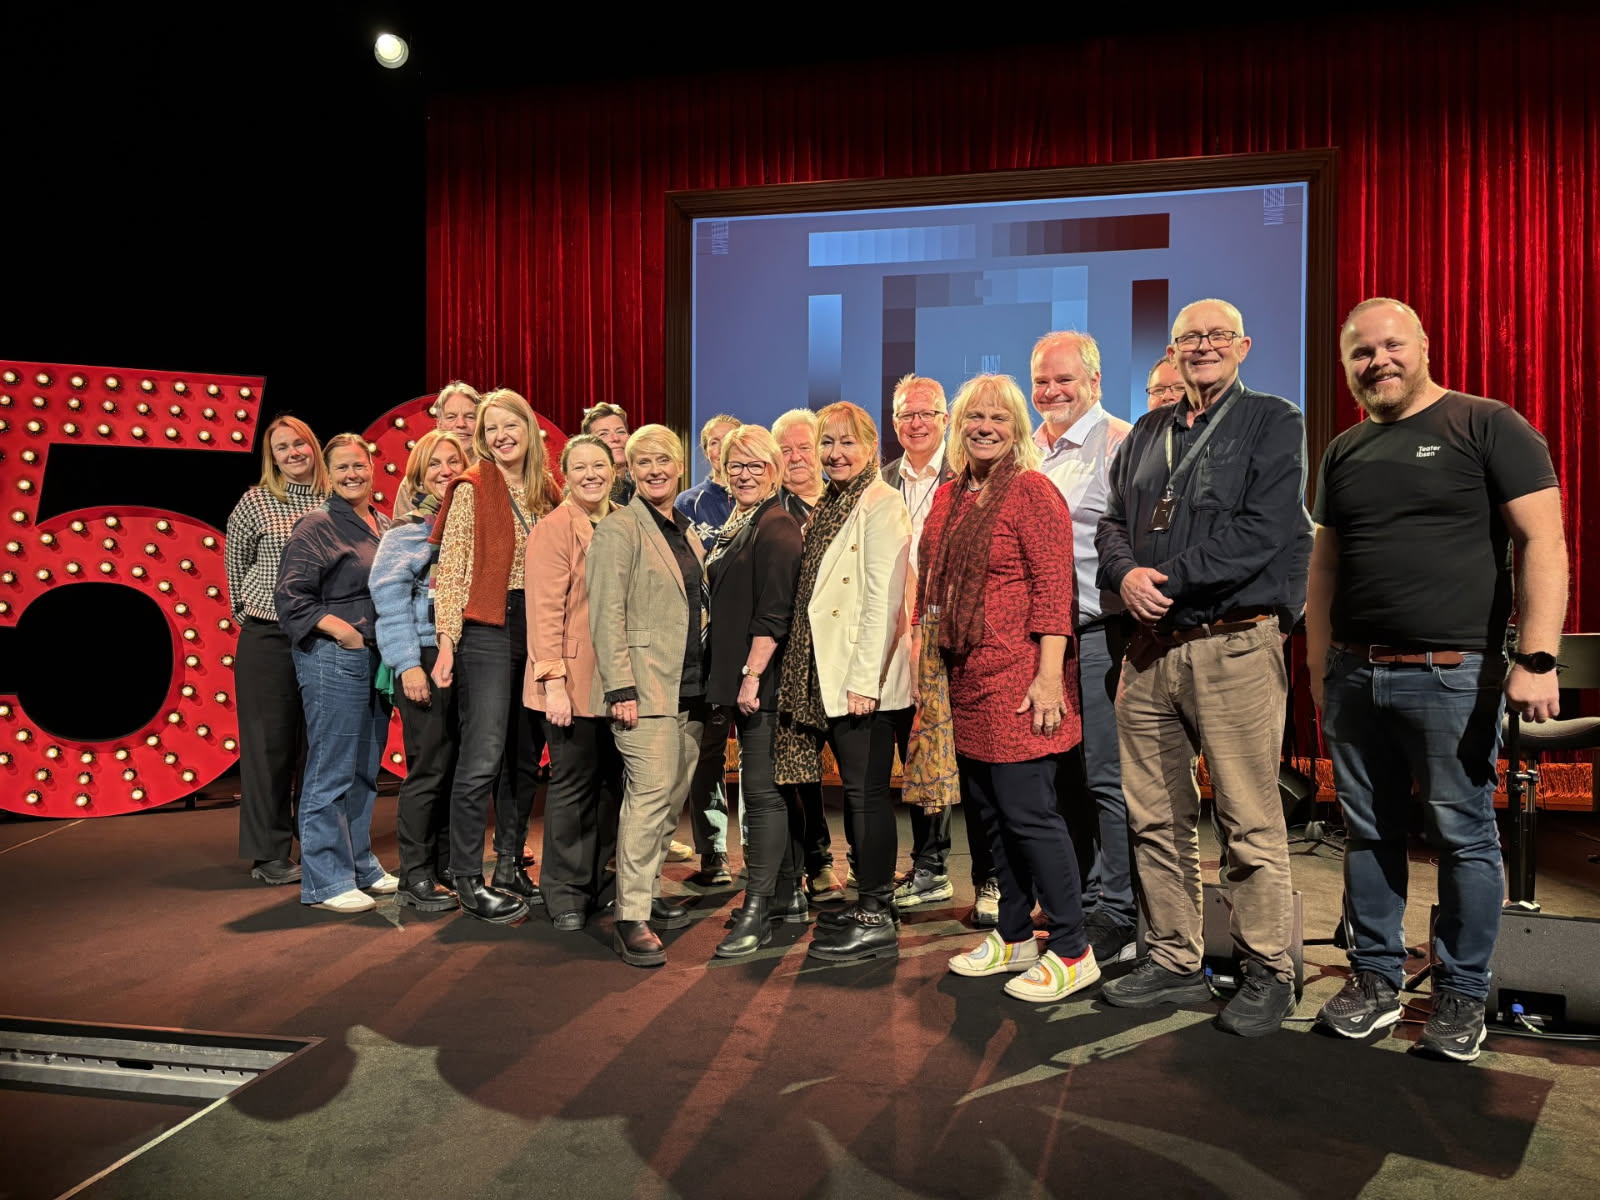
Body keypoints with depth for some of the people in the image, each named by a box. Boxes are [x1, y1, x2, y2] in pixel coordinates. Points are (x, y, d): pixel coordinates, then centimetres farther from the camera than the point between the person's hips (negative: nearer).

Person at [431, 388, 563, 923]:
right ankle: (467, 880, 3)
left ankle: (510, 867, 23)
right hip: (488, 632, -6)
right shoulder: (471, 489, -3)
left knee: (525, 757, 10)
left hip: (537, 632, 6)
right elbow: (450, 569, -7)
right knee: (483, 758, -8)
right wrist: (447, 643, -13)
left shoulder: (546, 490, 12)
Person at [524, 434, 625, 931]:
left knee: (612, 783, 12)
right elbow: (545, 611, -12)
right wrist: (553, 680, -17)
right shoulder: (554, 529, -7)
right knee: (573, 784, 3)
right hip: (574, 681, -6)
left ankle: (596, 883, 26)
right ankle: (565, 894, 16)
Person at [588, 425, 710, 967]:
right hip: (646, 686, -8)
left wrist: (710, 677, 16)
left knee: (674, 798, 10)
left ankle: (647, 895, 23)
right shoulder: (620, 528, -6)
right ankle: (631, 919, -5)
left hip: (690, 688, 8)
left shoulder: (686, 532, 17)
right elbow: (607, 614, -12)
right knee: (651, 795, -12)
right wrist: (620, 687, -18)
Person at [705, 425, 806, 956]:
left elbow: (774, 611, -19)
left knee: (763, 790, -6)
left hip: (763, 677, -10)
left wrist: (753, 673, -22)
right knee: (772, 786, 14)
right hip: (739, 676, 10)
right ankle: (788, 893, 24)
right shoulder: (736, 524, 17)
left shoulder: (776, 526, -11)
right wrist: (733, 674, 17)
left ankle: (756, 912, -1)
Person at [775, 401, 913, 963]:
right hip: (830, 675, 8)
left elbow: (884, 597, -16)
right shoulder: (827, 509, 17)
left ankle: (876, 921, 5)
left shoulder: (881, 504, -8)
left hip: (865, 678, -8)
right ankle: (870, 902, 26)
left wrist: (865, 679, -20)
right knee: (856, 791, 14)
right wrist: (834, 676, 12)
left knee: (868, 792, -4)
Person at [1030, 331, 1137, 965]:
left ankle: (1117, 920, 10)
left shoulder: (1120, 445, -6)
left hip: (1098, 638, -7)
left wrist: (1135, 649, -17)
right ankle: (1083, 904, 27)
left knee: (1109, 781, -2)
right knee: (1066, 780, 14)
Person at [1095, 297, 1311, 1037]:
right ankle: (1174, 962, 23)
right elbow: (1112, 523, 14)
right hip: (1150, 646, 5)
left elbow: (1263, 530, -11)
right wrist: (1126, 573, -7)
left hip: (1234, 646, -5)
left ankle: (1267, 973, 13)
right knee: (1155, 818, 9)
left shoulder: (1273, 423, 2)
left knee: (1250, 822, -2)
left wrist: (1168, 578, -13)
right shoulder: (1147, 433, 19)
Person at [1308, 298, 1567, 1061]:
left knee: (1463, 838, 4)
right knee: (1369, 835, 11)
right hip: (1354, 676, 5)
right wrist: (1319, 666, 11)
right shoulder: (1343, 452, 13)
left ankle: (1461, 995, 19)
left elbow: (1542, 542, -9)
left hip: (1452, 675, -5)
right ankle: (1375, 976, 24)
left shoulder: (1486, 426, -3)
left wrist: (1537, 659, -17)